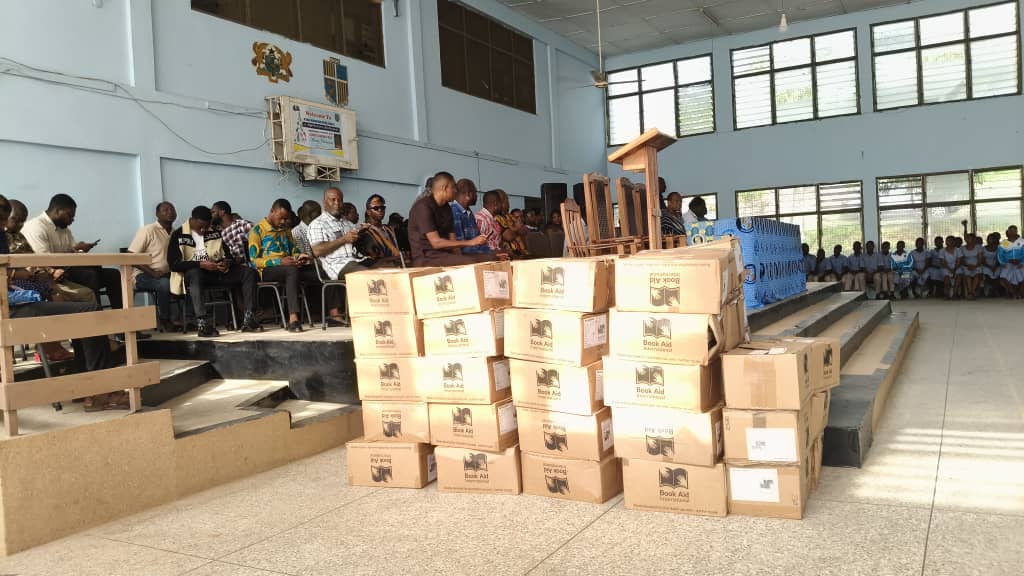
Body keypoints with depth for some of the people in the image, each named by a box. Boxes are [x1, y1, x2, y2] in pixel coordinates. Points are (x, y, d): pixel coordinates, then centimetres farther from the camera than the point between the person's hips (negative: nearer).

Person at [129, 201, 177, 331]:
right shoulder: (148, 230, -9)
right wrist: (152, 272, -22)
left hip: (167, 274, 6)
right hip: (142, 275, -6)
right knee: (164, 283, -35)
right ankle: (164, 320, -15)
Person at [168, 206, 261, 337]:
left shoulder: (215, 233, 15)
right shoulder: (178, 235, 0)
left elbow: (228, 255, 16)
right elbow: (173, 264, -10)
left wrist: (227, 262, -10)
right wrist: (201, 264, -20)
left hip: (217, 272, 5)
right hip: (192, 274, -5)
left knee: (249, 272, -14)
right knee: (195, 273, -41)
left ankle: (248, 319, -24)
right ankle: (202, 323, -51)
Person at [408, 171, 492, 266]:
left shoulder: (446, 208, 14)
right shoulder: (423, 206, -12)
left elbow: (452, 241, 9)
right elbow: (436, 242, -20)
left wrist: (460, 257, -11)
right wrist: (470, 242, -20)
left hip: (445, 254, 8)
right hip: (426, 257, -8)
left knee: (492, 258, -10)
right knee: (470, 262, -33)